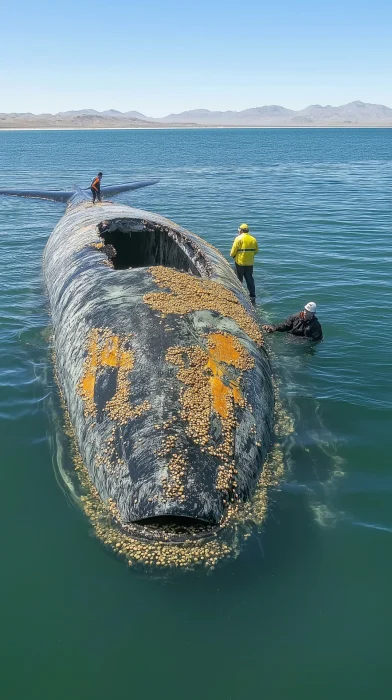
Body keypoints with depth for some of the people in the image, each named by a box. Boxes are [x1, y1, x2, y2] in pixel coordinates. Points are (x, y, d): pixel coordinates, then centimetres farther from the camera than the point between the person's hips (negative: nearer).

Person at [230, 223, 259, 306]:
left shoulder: (239, 238, -12)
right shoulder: (253, 239, 3)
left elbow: (233, 250, -12)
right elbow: (256, 251, 10)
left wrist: (232, 255, 8)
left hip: (240, 262, -4)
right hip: (250, 263, 4)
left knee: (238, 280, 7)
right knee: (250, 280, 13)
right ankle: (252, 297, 14)